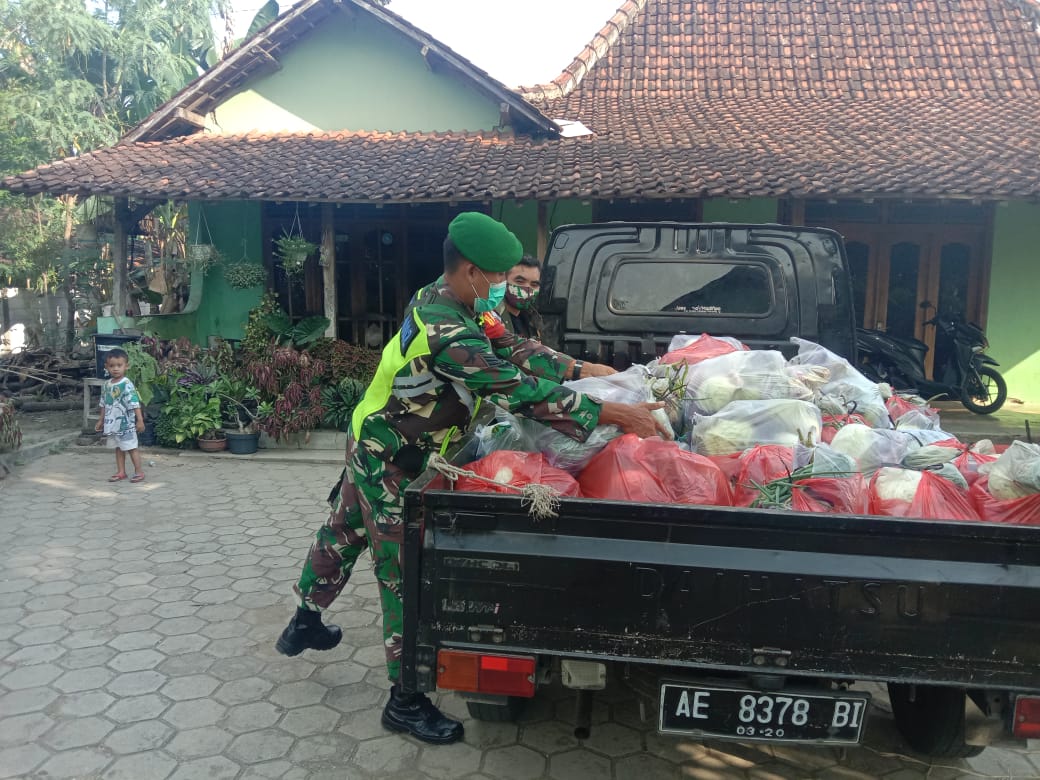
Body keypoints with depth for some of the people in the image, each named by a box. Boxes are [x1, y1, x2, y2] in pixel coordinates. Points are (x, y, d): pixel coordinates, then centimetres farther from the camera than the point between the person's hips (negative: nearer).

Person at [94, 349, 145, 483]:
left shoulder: (127, 385, -15)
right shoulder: (106, 385, 7)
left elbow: (134, 403, -20)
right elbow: (104, 404, 17)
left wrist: (140, 420, -24)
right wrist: (100, 420, 21)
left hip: (126, 423, -7)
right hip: (112, 424, 7)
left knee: (131, 447, 0)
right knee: (118, 448, 15)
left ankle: (139, 472, 7)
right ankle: (121, 472, 23)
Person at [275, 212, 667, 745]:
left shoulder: (438, 302, -1)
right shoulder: (448, 331, -32)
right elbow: (520, 391, -36)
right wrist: (613, 413, -33)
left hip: (371, 445, 10)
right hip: (390, 465, -10)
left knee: (341, 535, 26)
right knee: (404, 575, 0)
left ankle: (304, 625, 49)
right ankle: (405, 703, 15)